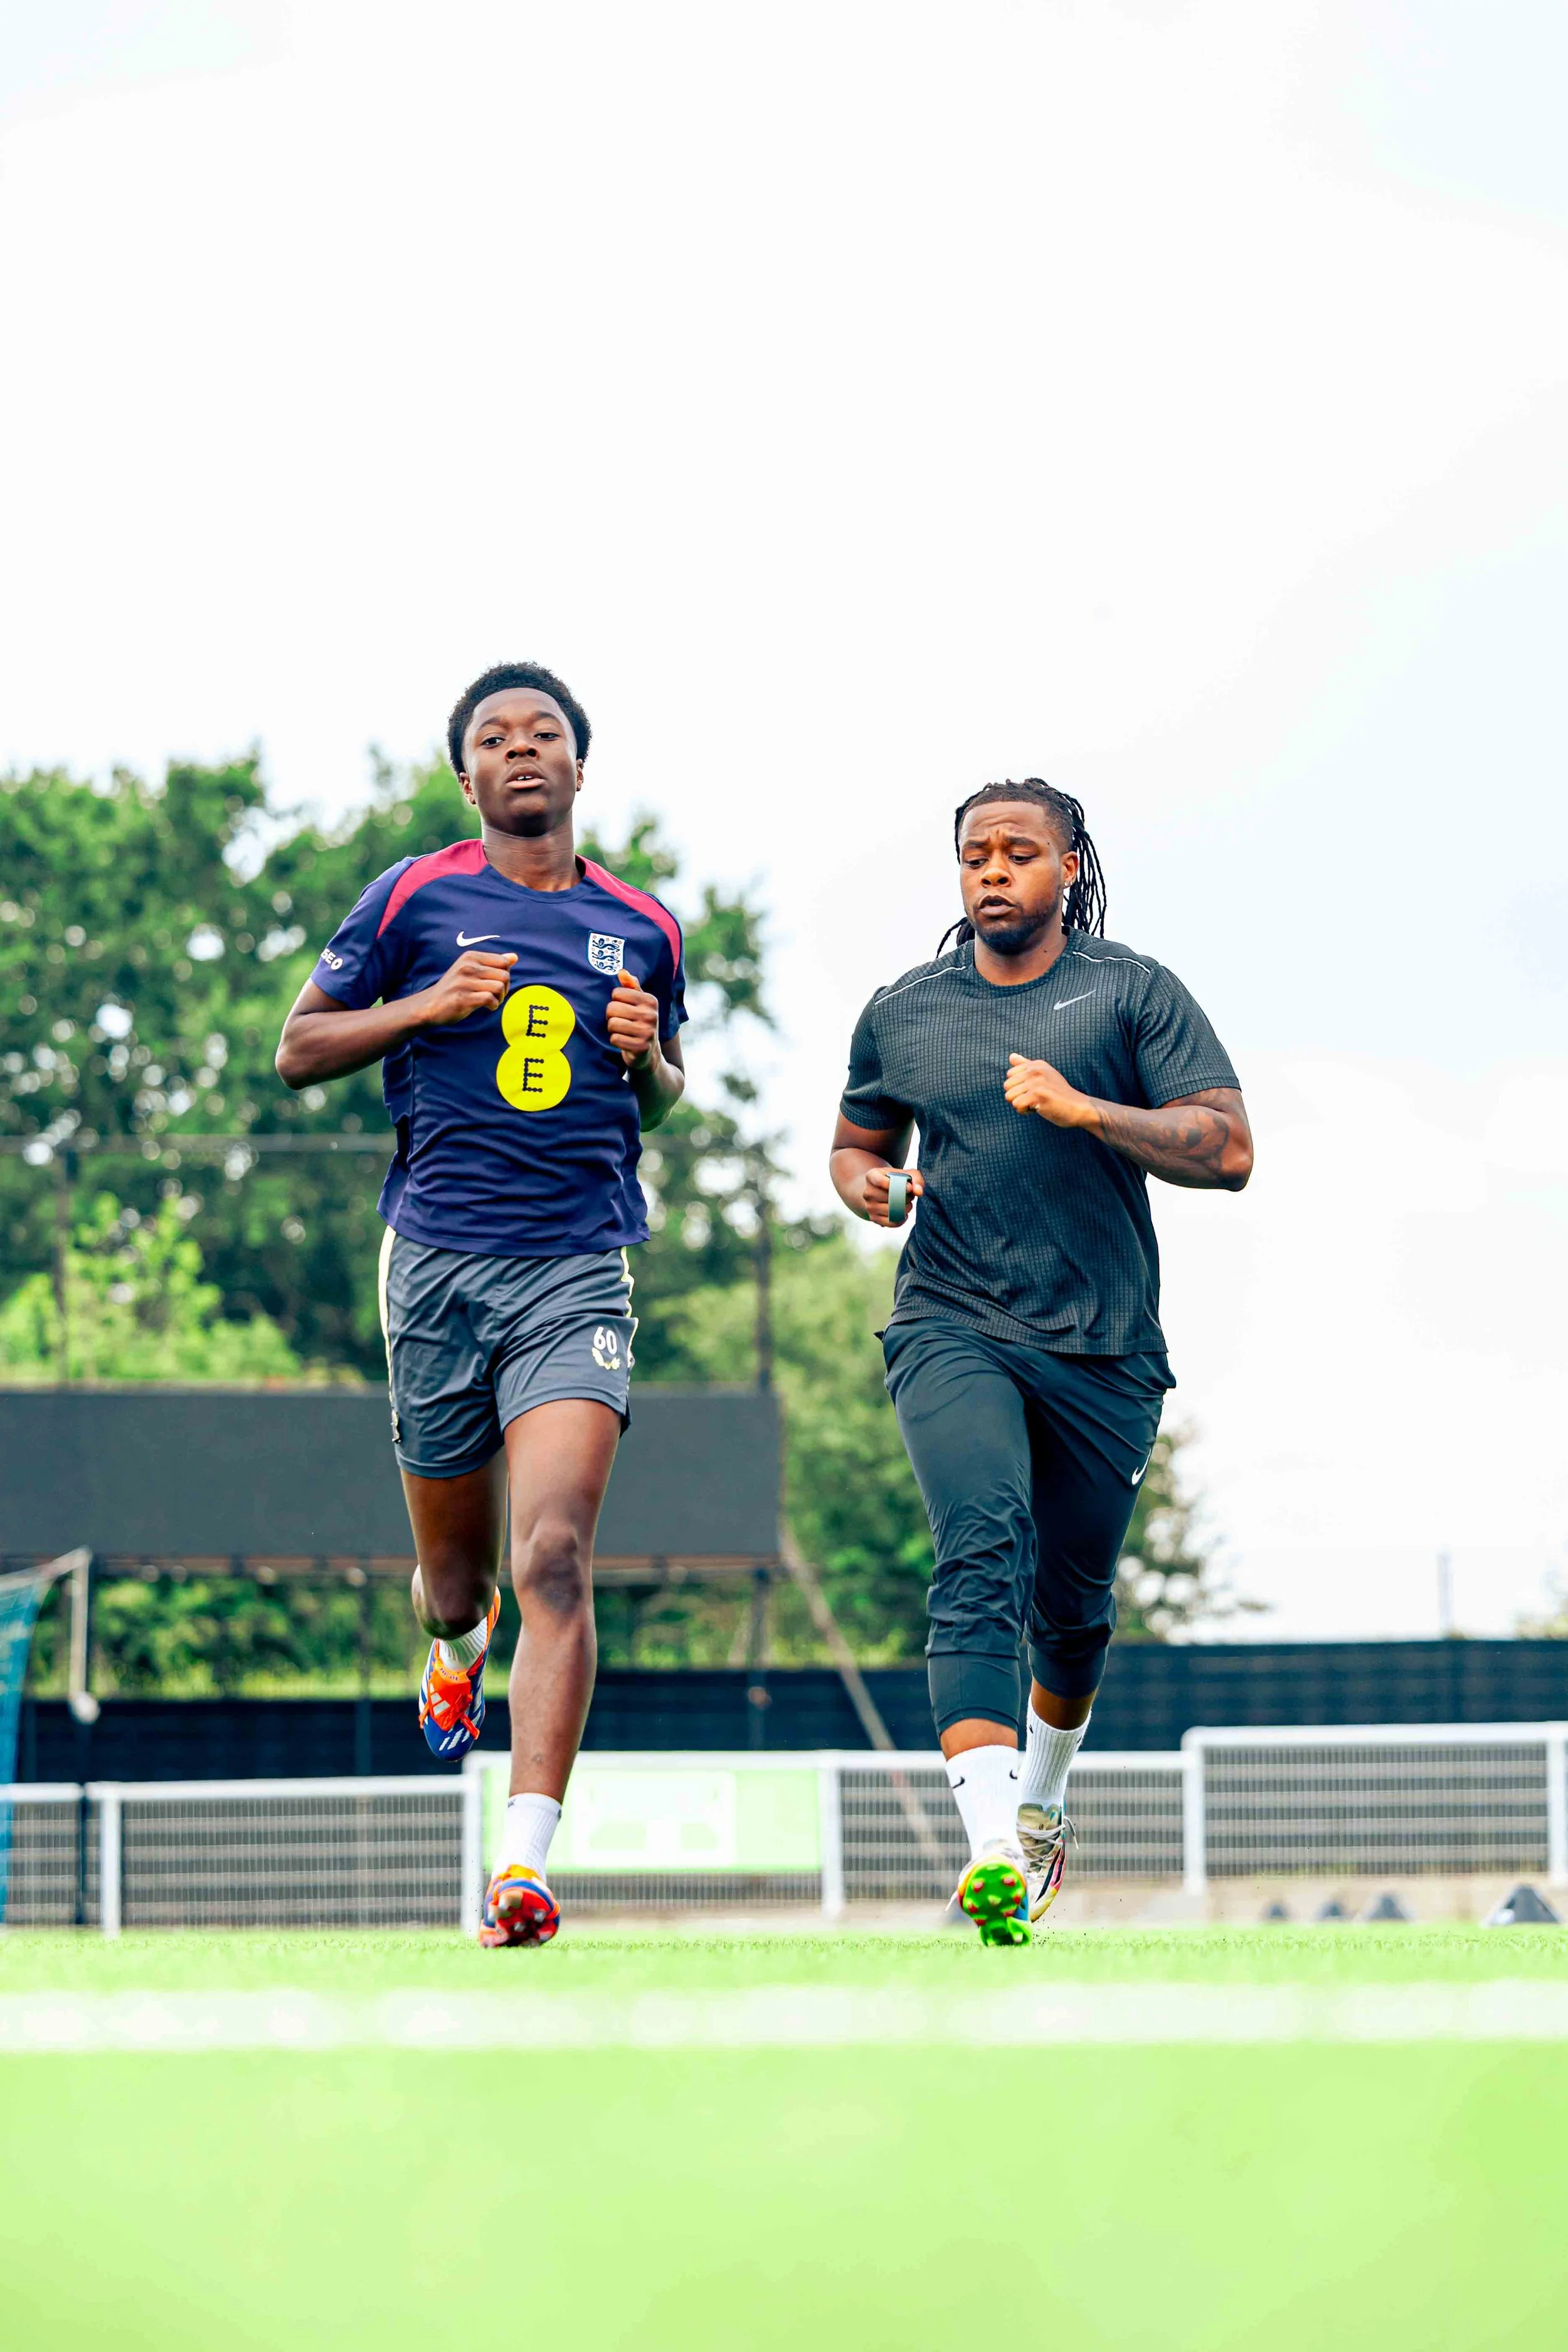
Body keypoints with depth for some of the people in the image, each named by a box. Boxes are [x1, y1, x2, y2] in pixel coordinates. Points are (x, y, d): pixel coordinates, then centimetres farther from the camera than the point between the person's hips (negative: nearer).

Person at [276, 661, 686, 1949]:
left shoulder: (642, 927, 10)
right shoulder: (414, 899, 4)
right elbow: (298, 1049, 6)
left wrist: (647, 1056, 1)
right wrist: (427, 1005, -9)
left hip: (577, 1272, 0)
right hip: (437, 1263, 0)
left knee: (556, 1558, -18)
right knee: (457, 1571, 11)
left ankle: (526, 1859, -24)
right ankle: (459, 1647, 51)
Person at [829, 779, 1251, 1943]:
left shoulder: (1133, 993, 1)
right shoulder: (901, 1014, 10)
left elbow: (1229, 1150, -7)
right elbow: (857, 1145, 26)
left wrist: (1085, 1109, -18)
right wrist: (866, 1182, 1)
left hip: (1106, 1347, 0)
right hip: (954, 1331, 0)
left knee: (1071, 1604, 11)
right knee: (982, 1557, -24)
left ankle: (1043, 1796, 43)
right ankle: (994, 1849, -37)